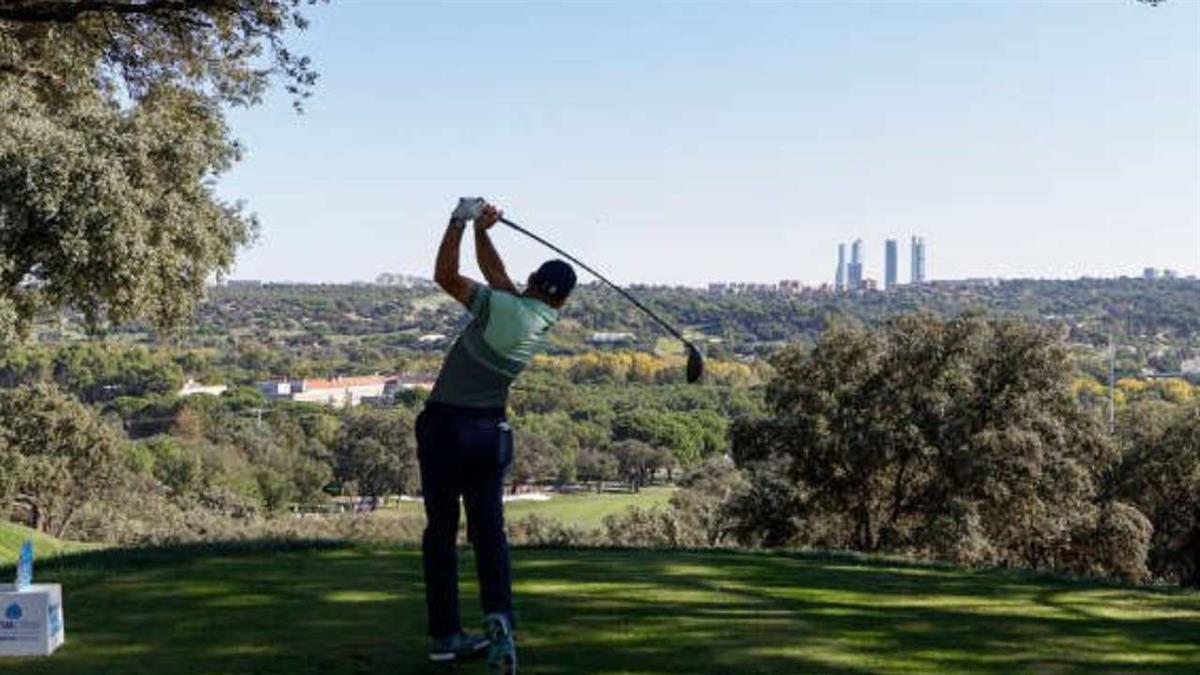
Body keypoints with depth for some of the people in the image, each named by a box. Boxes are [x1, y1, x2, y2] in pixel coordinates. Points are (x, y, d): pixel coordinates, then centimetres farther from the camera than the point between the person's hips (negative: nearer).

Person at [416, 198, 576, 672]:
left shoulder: (501, 306, -14)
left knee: (441, 530, 6)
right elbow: (496, 273, 13)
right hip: (491, 432, 3)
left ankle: (445, 635, 9)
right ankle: (499, 616, -16)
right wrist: (481, 231, 5)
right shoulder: (545, 321, 4)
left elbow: (445, 276, -10)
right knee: (488, 530, 6)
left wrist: (463, 220, -10)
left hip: (444, 426, -3)